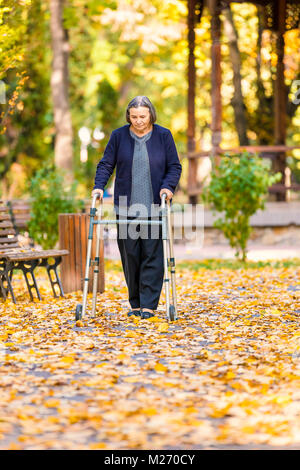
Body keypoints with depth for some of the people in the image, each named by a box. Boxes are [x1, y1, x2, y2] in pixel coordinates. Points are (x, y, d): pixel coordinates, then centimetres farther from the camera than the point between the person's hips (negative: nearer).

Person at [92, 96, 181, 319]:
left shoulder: (163, 136, 4)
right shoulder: (119, 136, 5)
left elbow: (175, 166, 6)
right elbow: (106, 164, 8)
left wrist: (167, 186, -11)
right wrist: (99, 186, -7)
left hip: (154, 207, -1)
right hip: (126, 206, 1)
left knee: (152, 256, -5)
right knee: (130, 255, 3)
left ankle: (149, 305, -3)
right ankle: (135, 304, 12)